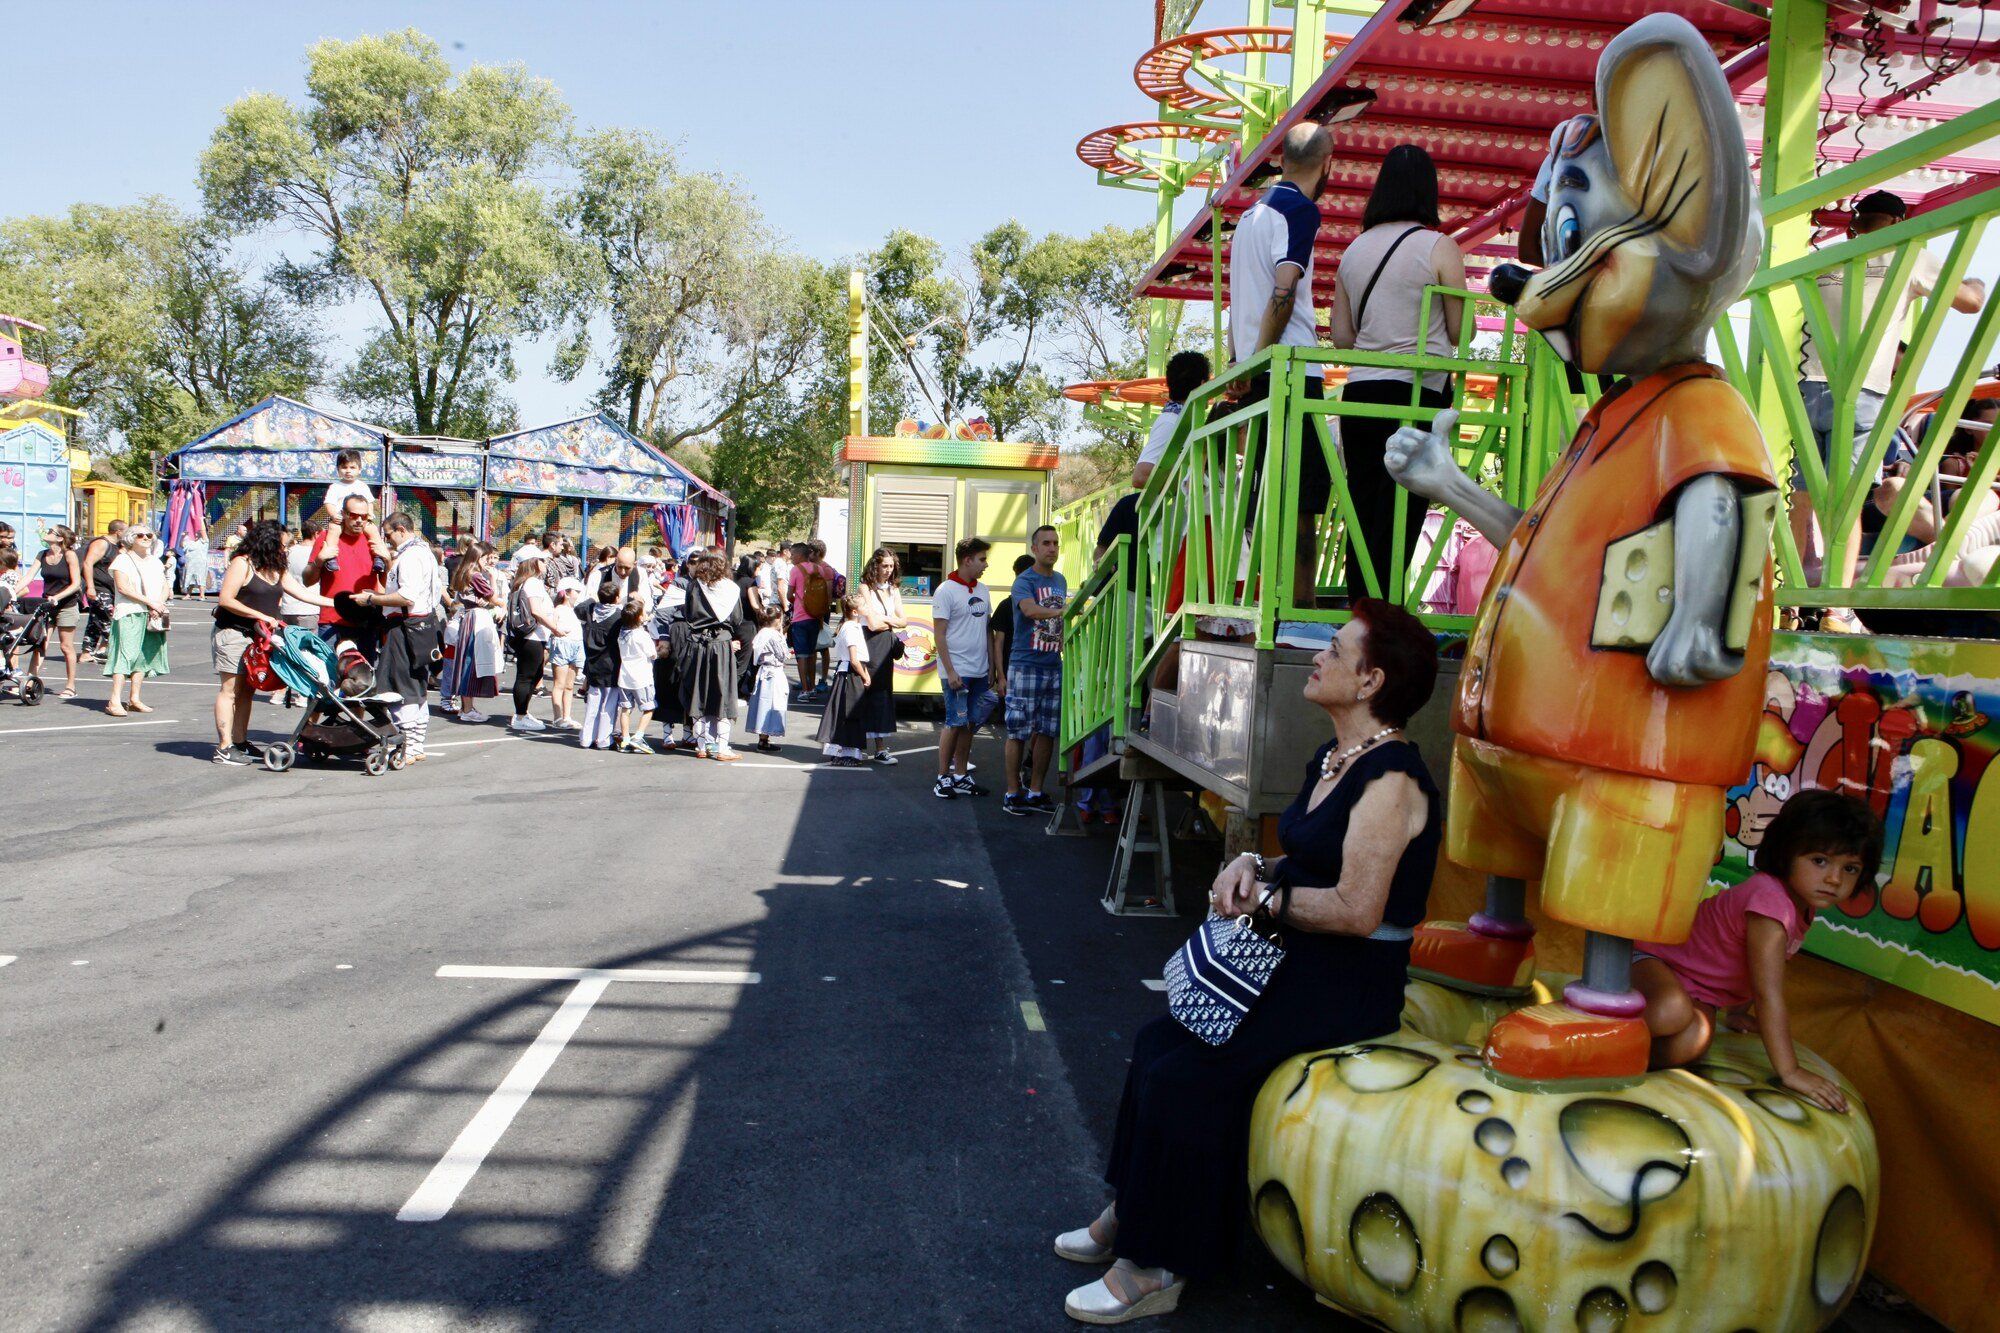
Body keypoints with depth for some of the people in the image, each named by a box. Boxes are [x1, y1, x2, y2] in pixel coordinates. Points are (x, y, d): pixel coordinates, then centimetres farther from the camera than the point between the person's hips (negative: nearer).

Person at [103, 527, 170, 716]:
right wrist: (149, 602, -16)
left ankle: (135, 699, 12)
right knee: (126, 654, -14)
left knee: (143, 656, 6)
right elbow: (123, 587, -12)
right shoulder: (123, 560, -1)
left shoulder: (155, 562, 19)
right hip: (129, 614, -6)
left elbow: (165, 587, 15)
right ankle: (115, 702, -18)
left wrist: (159, 605, -5)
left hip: (152, 615, 6)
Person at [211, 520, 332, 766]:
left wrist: (335, 602, 12)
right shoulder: (242, 563, -10)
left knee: (247, 690, 9)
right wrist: (261, 616, -16)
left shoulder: (276, 570, 15)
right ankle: (224, 748, -6)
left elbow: (301, 592, 16)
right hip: (233, 634, -8)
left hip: (257, 636, 8)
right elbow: (226, 600, -15)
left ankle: (241, 743, 15)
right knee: (231, 689, -7)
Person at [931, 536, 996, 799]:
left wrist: (991, 667, 13)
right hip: (957, 672, -6)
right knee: (955, 724, -3)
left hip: (979, 672, 6)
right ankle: (943, 777, 8)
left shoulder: (982, 591, 12)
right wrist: (950, 672, -16)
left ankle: (960, 776, 18)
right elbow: (939, 634, -11)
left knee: (969, 724, 10)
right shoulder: (947, 591, -8)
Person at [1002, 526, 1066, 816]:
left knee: (1047, 732, 6)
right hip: (1025, 665, -6)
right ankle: (1012, 793, 4)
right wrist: (1062, 610, -40)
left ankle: (1035, 791, 15)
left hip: (1054, 667, 6)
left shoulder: (1061, 581, 16)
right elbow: (1030, 610, -26)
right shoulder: (1024, 580, -6)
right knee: (1018, 731, -3)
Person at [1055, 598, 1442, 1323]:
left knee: (1185, 1073, -17)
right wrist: (1255, 866, -2)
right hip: (1298, 964, 10)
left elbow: (1356, 909, -26)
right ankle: (1127, 1215, 14)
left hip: (1353, 985, -10)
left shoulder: (1390, 780, -20)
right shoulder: (1332, 758, 11)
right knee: (1158, 1039, 2)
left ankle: (1154, 1268, -1)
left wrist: (1262, 896, -15)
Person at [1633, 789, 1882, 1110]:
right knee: (1671, 1012, -41)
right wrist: (1789, 1071, -29)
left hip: (1701, 991, 8)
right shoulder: (1771, 901, -30)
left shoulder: (1806, 903, 0)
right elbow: (1768, 994, -30)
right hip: (1654, 956, -8)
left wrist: (1740, 1014, 26)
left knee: (1688, 1047, -23)